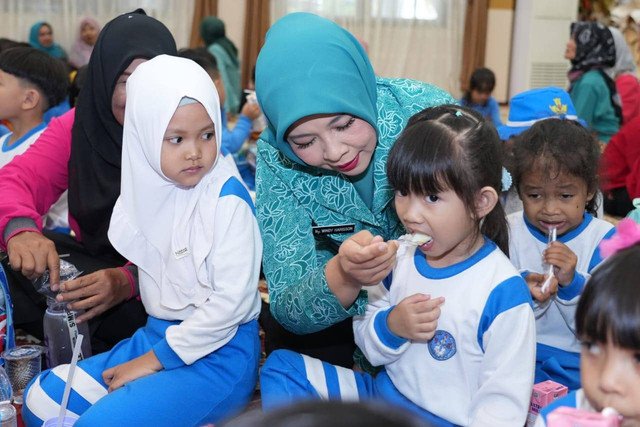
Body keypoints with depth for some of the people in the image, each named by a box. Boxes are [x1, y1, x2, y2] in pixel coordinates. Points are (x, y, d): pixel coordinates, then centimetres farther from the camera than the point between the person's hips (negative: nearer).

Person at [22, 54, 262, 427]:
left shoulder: (227, 199, -17)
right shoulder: (150, 189, 4)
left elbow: (233, 300, -20)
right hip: (157, 335, 8)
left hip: (219, 354, -8)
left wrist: (155, 359, -15)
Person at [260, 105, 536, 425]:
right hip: (384, 393, 7)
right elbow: (369, 348, 7)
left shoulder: (503, 292, -19)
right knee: (281, 366, 3)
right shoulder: (400, 256, -2)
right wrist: (390, 326, -15)